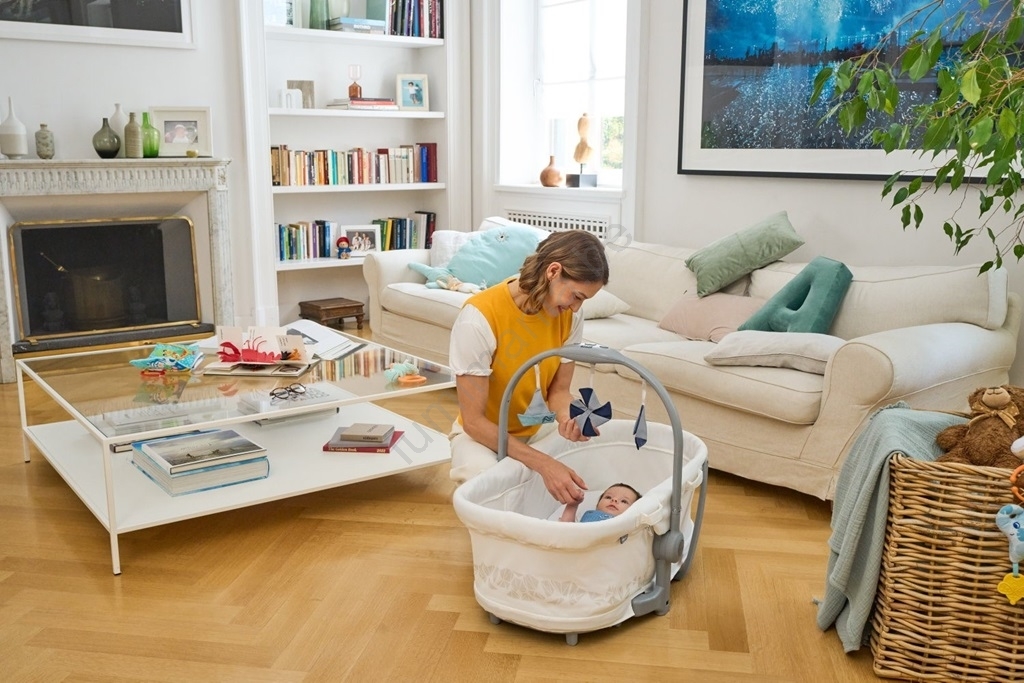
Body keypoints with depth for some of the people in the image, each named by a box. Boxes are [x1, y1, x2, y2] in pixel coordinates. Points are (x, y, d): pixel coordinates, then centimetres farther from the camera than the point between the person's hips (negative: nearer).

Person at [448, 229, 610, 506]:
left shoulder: (569, 314, -13)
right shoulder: (479, 317, -30)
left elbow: (559, 390, -2)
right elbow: (474, 421, -27)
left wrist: (568, 417, -28)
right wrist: (544, 464, -37)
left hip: (539, 429, 5)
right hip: (483, 434, -5)